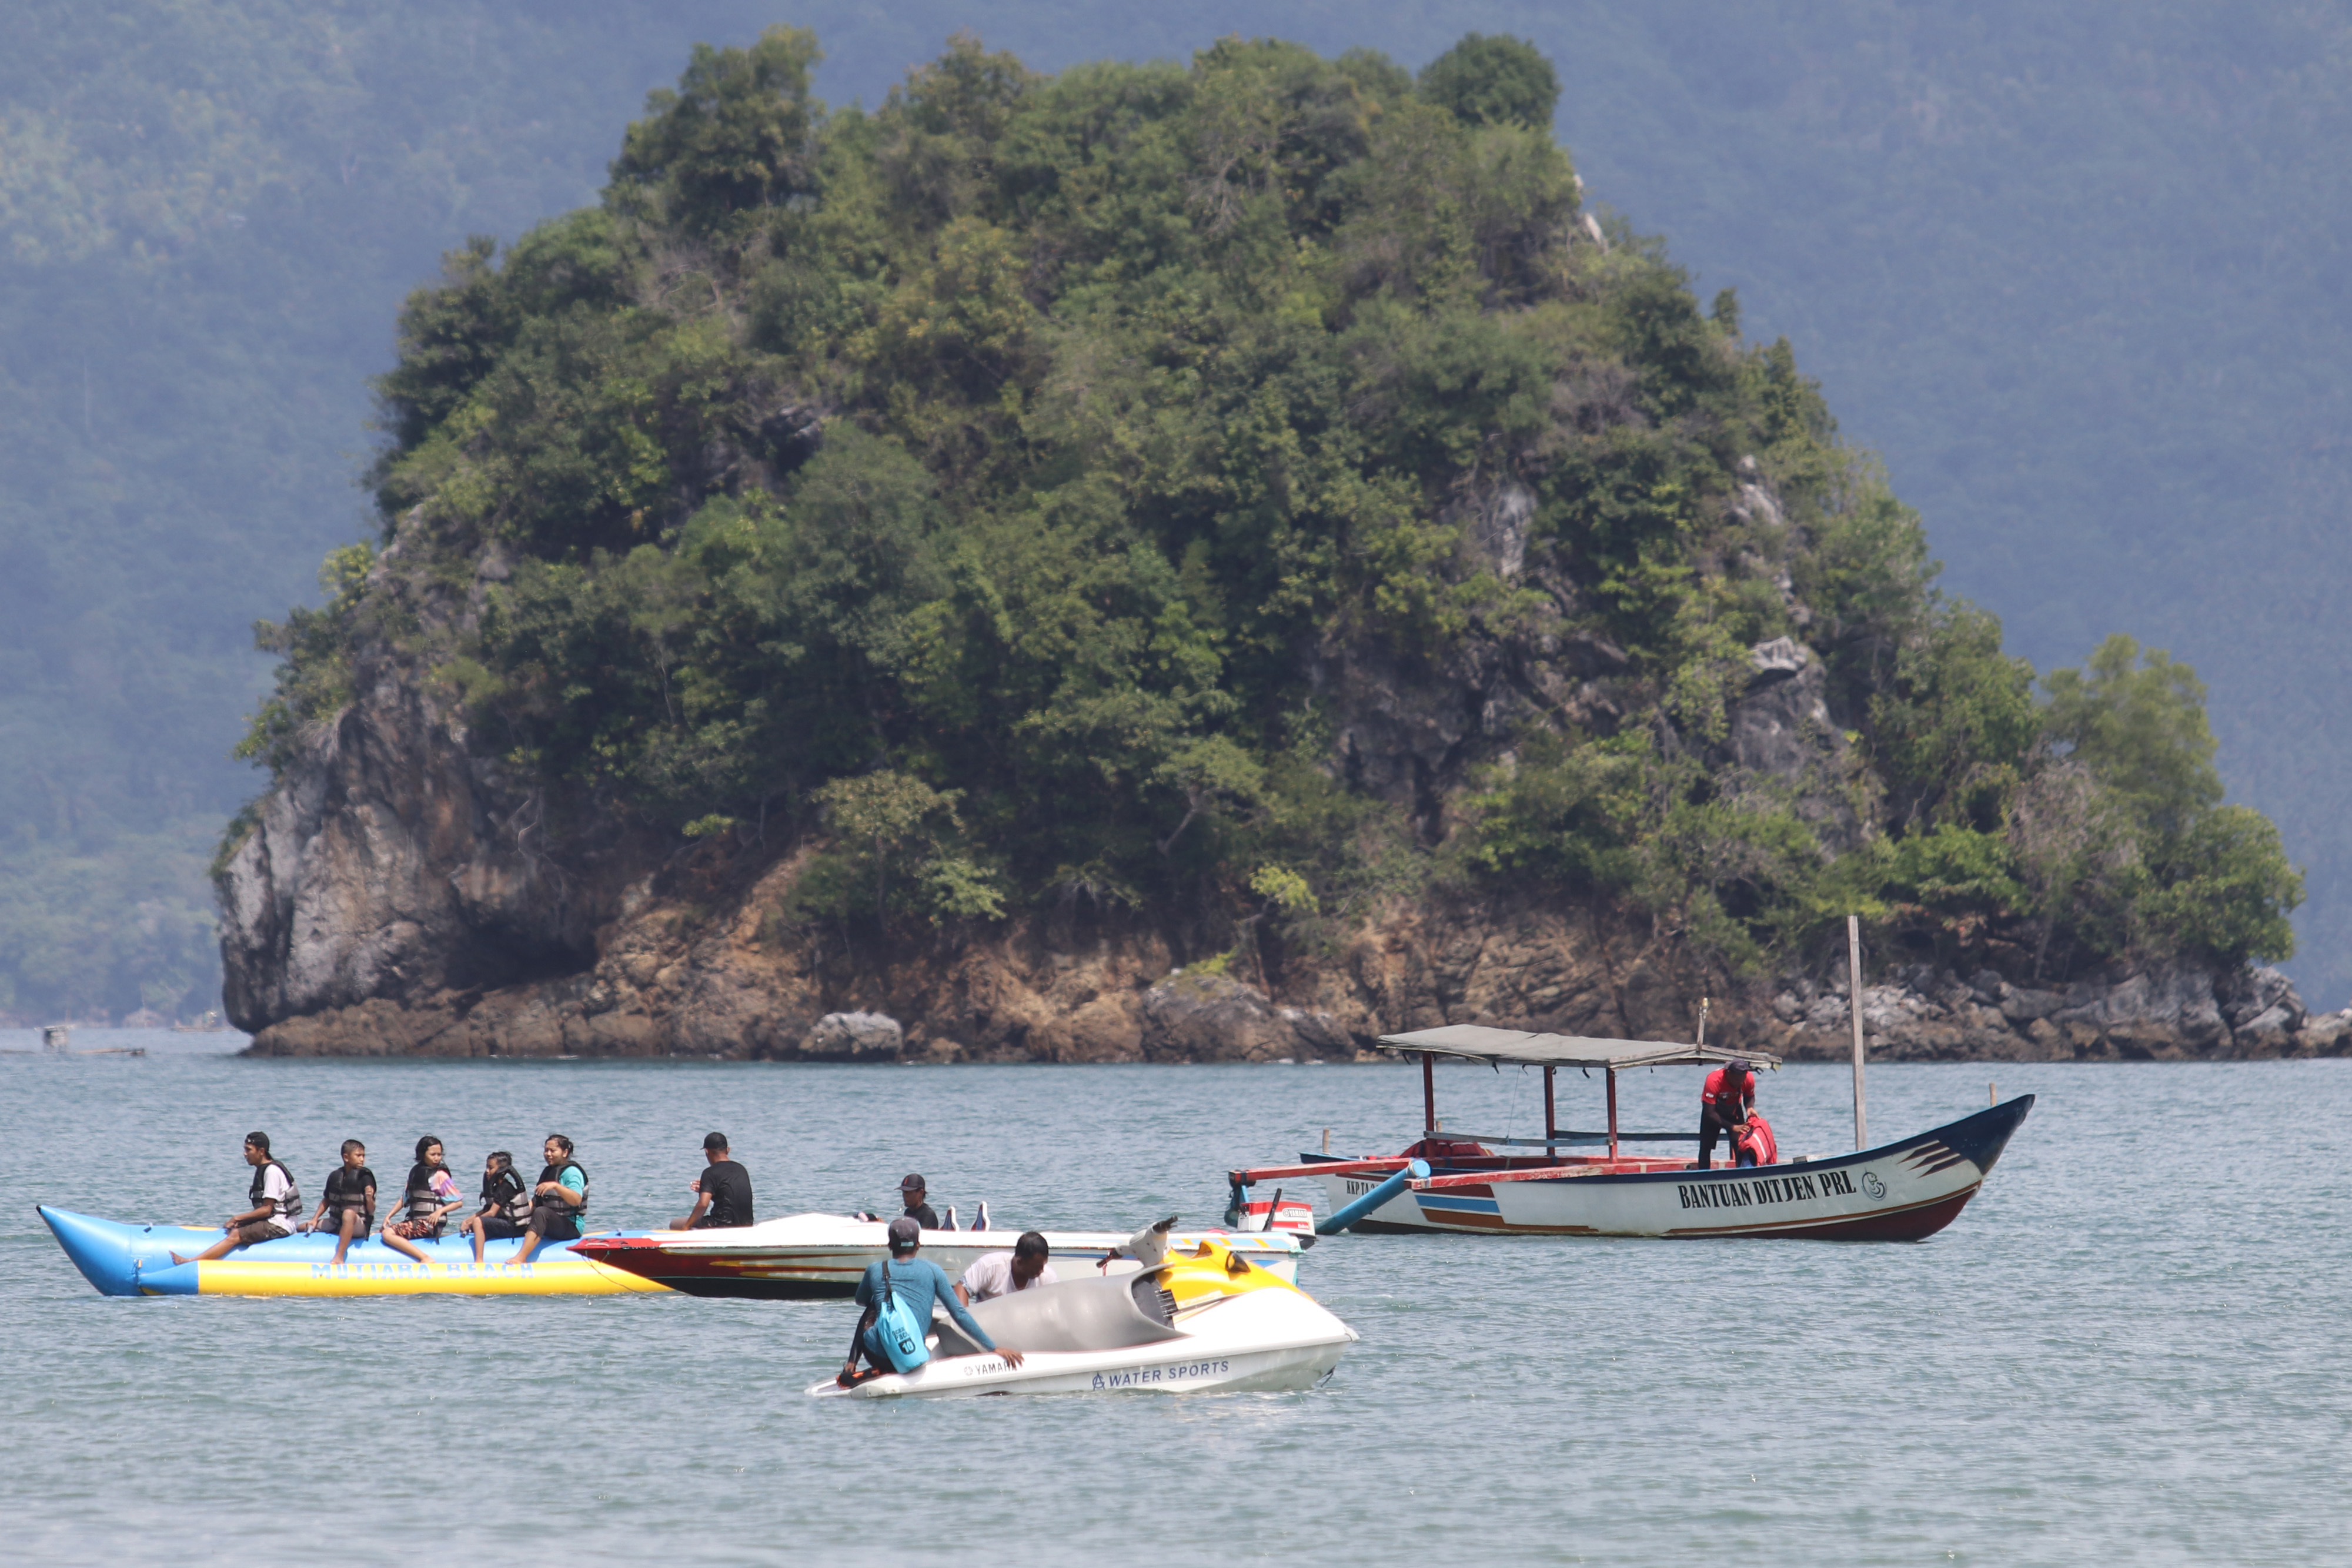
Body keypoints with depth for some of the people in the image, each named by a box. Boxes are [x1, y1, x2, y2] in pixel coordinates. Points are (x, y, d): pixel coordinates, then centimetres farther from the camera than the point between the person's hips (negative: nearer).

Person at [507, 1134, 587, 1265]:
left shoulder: (572, 1172, -8)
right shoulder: (548, 1171, 18)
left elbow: (577, 1200, -25)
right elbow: (536, 1201, 18)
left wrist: (556, 1186, -36)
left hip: (572, 1227, -10)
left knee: (541, 1213, -36)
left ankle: (521, 1257, -52)